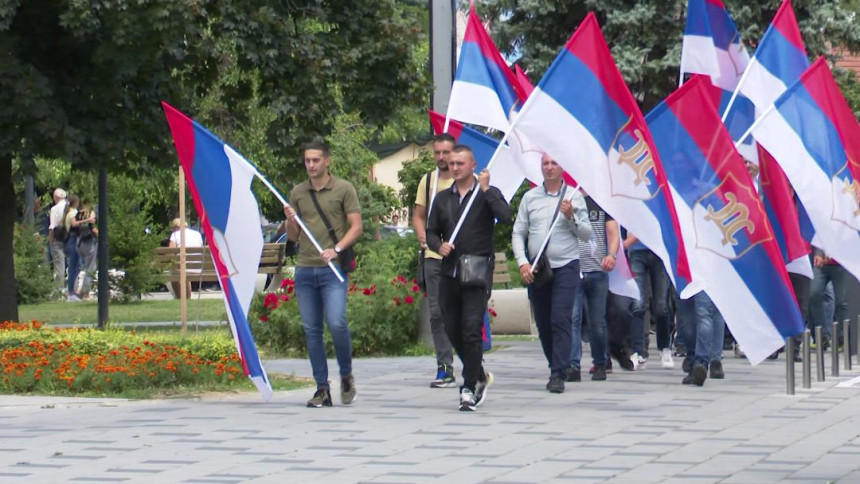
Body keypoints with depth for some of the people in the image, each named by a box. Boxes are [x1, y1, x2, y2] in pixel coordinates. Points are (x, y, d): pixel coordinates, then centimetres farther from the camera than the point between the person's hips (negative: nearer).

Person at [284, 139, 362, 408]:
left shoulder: (343, 189, 2)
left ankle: (346, 376, 6)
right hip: (305, 269, 4)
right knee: (311, 330, 3)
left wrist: (336, 249, -16)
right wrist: (291, 220, -4)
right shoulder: (297, 193, 13)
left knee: (336, 323, -17)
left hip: (333, 269, -4)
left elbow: (356, 226, -2)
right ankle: (322, 388, 9)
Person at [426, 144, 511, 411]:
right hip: (449, 272, 5)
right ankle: (480, 376, 29)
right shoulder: (442, 198, 16)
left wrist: (485, 190, -15)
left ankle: (469, 389, -9)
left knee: (471, 331, -12)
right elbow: (431, 231, 16)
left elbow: (505, 216, -15)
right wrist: (439, 246, -5)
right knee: (452, 331, 8)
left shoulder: (488, 194, 3)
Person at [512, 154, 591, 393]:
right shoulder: (530, 197, 9)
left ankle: (558, 375, -16)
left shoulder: (573, 196, 3)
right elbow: (518, 233, 9)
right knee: (543, 323, 7)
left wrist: (571, 218, -14)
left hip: (565, 267, -3)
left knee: (561, 320, -13)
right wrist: (523, 262, -4)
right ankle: (558, 368, 21)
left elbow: (587, 234, 4)